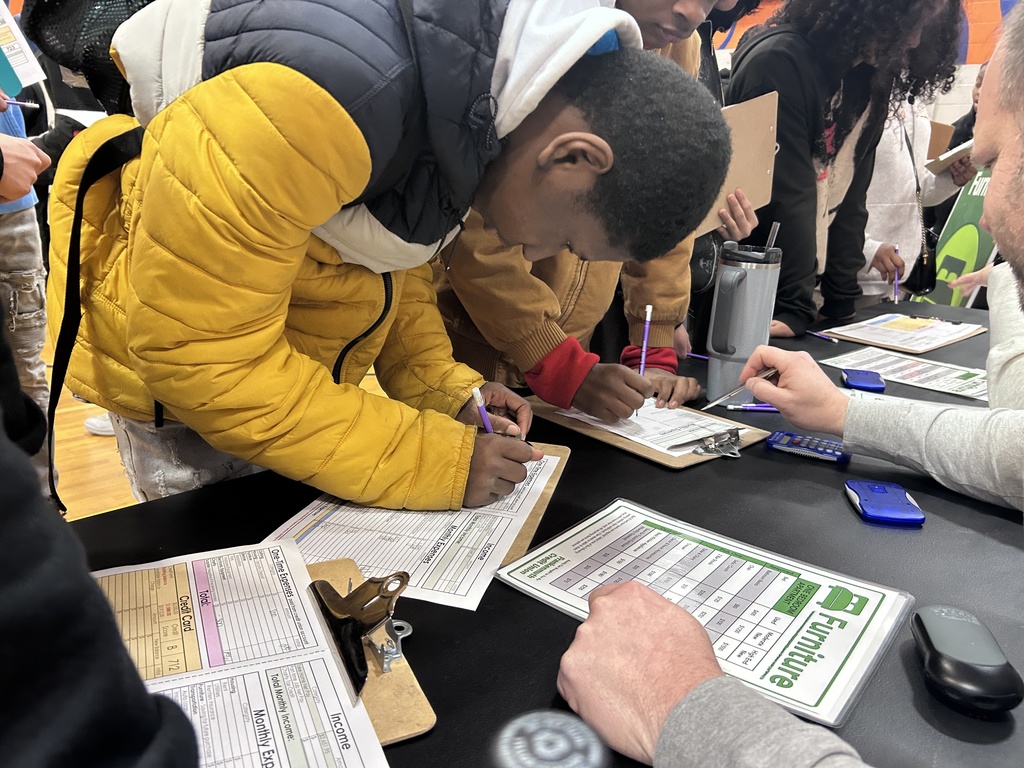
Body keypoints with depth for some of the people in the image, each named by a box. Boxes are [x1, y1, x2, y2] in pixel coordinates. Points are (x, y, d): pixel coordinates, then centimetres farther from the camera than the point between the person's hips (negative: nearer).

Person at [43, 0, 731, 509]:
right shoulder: (321, 99, -36)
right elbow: (198, 350, -29)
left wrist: (443, 387, -8)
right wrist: (427, 461, -27)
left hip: (299, 366, 6)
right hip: (180, 370, -6)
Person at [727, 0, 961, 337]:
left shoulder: (872, 75, 4)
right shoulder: (778, 61, -18)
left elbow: (849, 197, 4)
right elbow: (785, 198, -21)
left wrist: (841, 302, 1)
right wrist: (796, 309, -21)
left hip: (798, 270, 7)